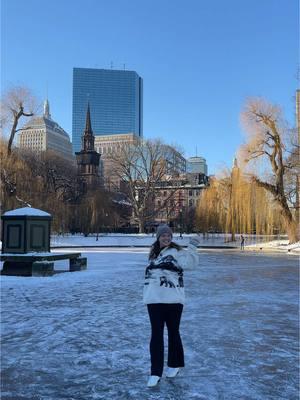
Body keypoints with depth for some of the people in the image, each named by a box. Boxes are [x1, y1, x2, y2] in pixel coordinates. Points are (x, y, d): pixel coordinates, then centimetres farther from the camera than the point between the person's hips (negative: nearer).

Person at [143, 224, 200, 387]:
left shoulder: (176, 252, -4)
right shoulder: (154, 254, 14)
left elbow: (189, 263, -21)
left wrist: (192, 248, -33)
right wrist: (147, 295, 19)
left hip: (173, 300, -4)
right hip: (154, 300, 4)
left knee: (173, 332, 10)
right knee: (156, 334, 3)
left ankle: (175, 364, 30)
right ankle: (155, 372, 9)